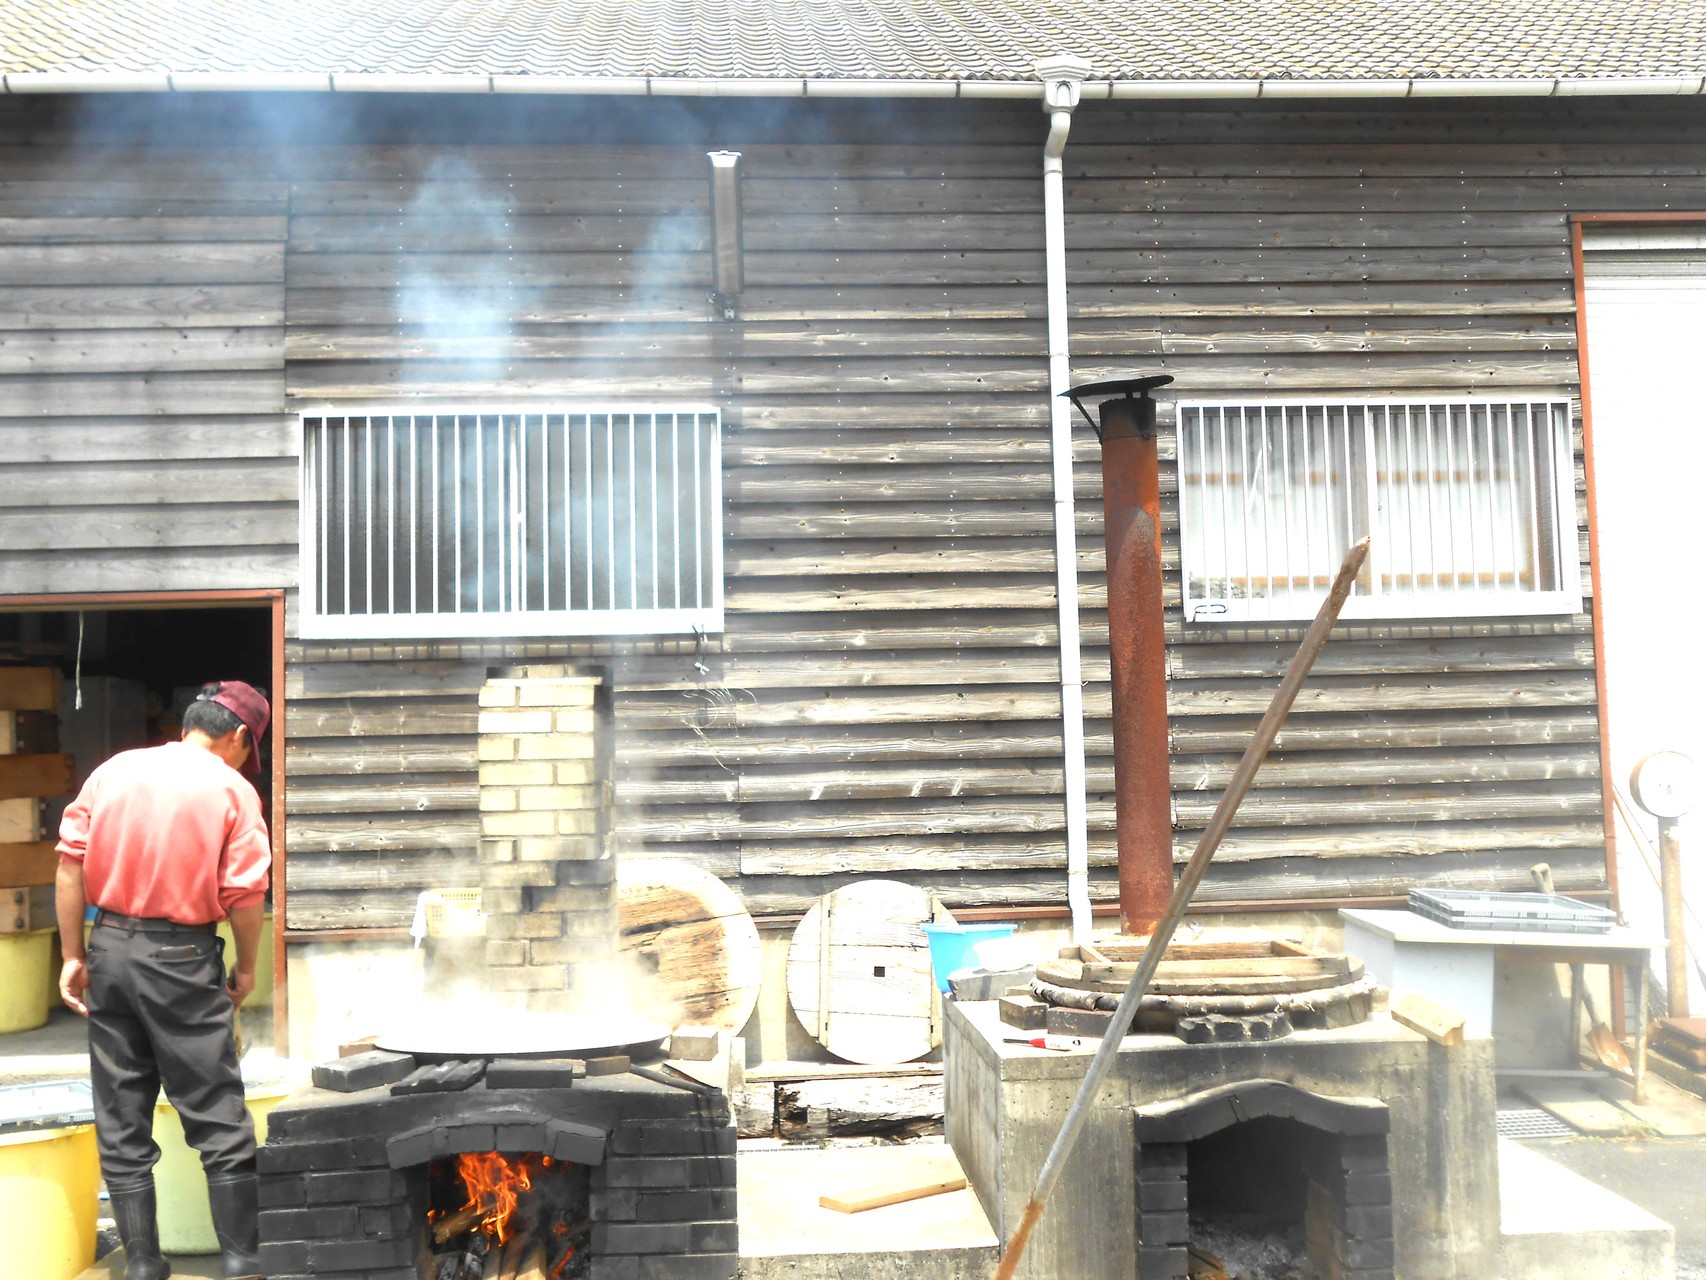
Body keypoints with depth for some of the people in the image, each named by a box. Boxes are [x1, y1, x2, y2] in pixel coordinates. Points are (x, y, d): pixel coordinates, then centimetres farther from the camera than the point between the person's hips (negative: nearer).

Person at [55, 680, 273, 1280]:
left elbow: (70, 865, 2)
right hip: (181, 958, -4)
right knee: (217, 1115, 6)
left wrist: (74, 956, 8)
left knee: (121, 1119, 13)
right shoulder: (233, 790, -7)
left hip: (110, 948, 4)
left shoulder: (113, 770, 5)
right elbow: (244, 894, -10)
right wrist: (246, 967, 4)